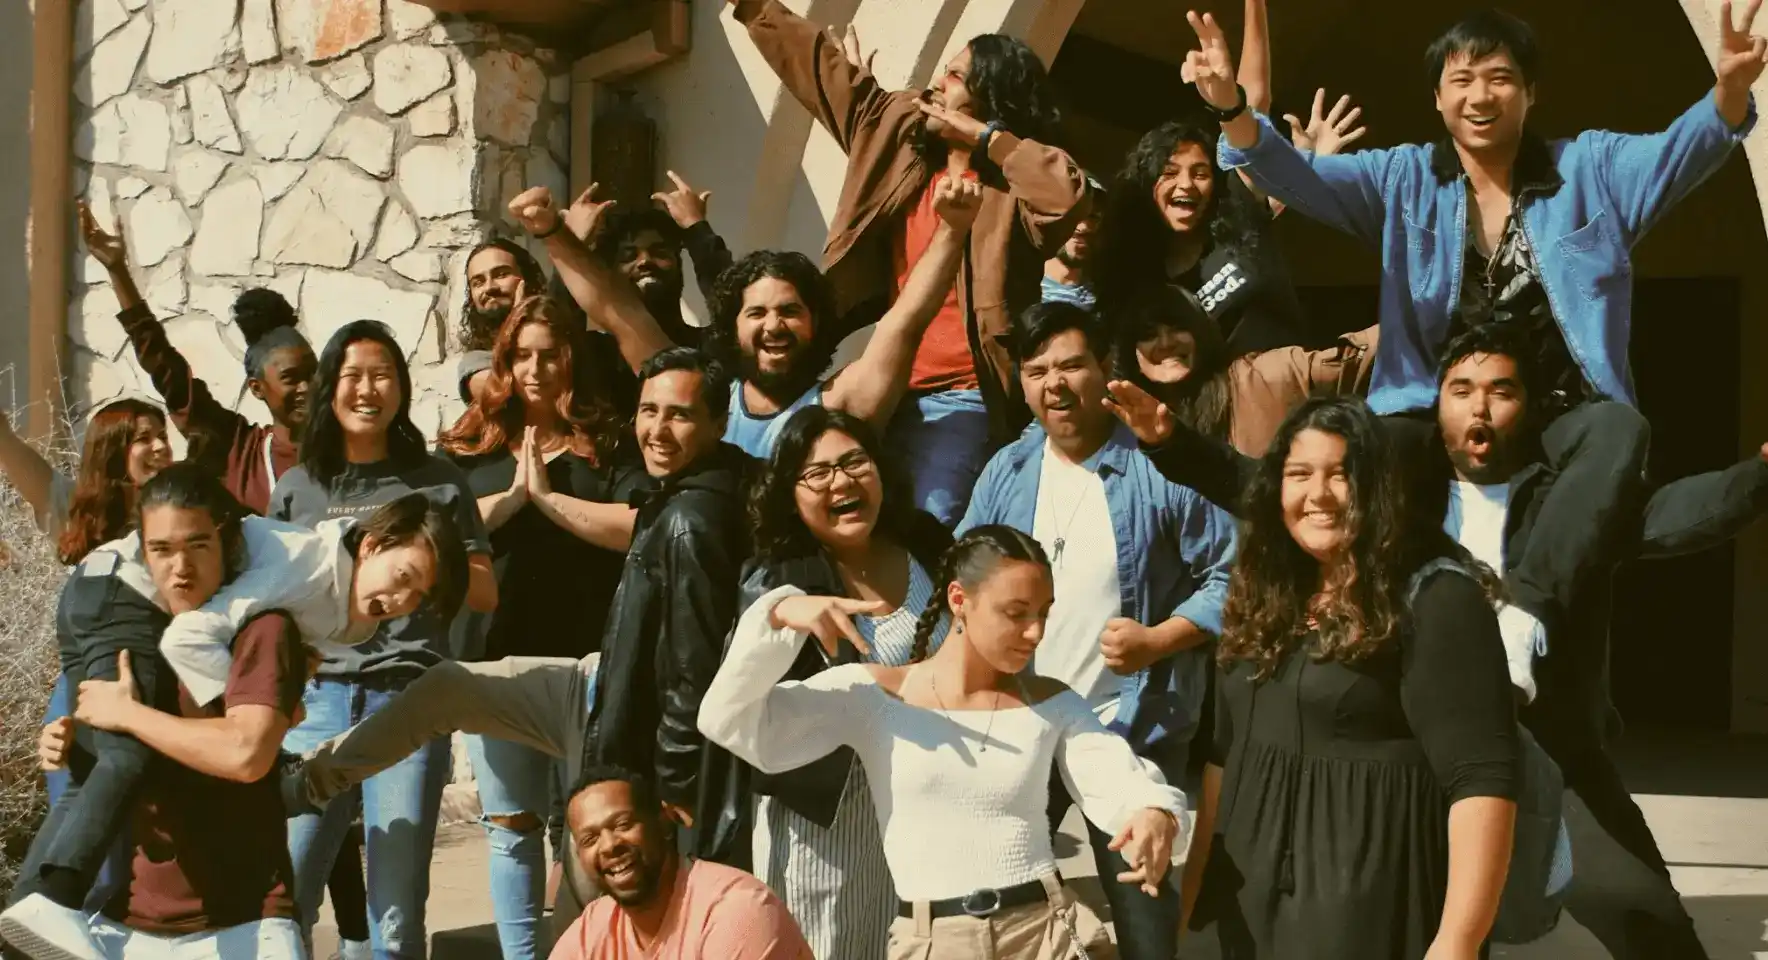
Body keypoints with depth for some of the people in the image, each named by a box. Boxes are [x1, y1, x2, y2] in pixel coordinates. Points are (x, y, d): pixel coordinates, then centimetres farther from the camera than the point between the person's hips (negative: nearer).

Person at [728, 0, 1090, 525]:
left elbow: (1068, 196, -31)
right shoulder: (900, 135, 10)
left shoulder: (1014, 185, -8)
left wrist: (983, 136, -20)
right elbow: (821, 68, 17)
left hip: (962, 401, -7)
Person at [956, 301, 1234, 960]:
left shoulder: (1159, 465, -10)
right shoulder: (1006, 472, 5)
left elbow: (1228, 573, -8)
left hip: (1132, 729, -4)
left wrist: (1159, 641, -19)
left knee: (1143, 903, 6)